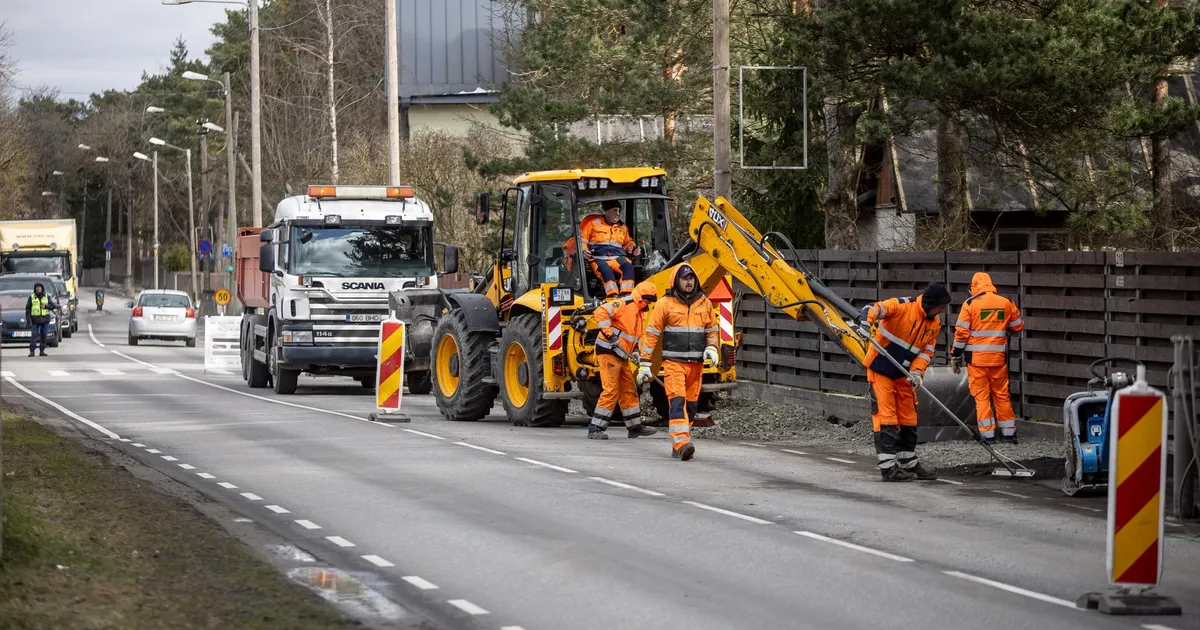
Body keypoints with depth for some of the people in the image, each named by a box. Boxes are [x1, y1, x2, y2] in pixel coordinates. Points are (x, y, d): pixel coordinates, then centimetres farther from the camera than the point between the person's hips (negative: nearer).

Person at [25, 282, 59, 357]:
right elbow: (27, 310, 1)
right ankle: (32, 352, -8)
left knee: (43, 336, 2)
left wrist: (46, 306, -14)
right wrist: (29, 321, -7)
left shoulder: (47, 297, 8)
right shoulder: (31, 297, 3)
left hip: (45, 320, 2)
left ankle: (42, 351, 9)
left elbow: (53, 306, 5)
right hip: (35, 320, -2)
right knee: (34, 336, -10)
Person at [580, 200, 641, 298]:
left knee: (628, 266, -31)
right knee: (606, 270, -38)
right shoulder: (593, 222, 9)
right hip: (598, 258, -3)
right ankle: (613, 296, -49)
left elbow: (627, 243, 34)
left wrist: (633, 249, 12)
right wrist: (584, 251, -9)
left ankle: (626, 295, -41)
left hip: (617, 257, 3)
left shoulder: (622, 227, 22)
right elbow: (581, 239, 10)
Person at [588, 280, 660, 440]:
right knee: (611, 391, -13)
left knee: (629, 391, 14)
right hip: (608, 352, -10)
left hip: (622, 356, 10)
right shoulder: (624, 305, -13)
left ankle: (635, 426, 24)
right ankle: (595, 428, -11)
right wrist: (609, 334, -27)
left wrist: (635, 350, 8)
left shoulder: (640, 313, 17)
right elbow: (601, 312, -26)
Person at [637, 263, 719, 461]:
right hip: (674, 362, -5)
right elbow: (651, 334, -1)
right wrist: (645, 364, -4)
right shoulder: (665, 303, -2)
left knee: (691, 405, 8)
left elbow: (711, 330, 21)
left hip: (696, 363, 5)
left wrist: (711, 348, -1)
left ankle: (679, 445, 18)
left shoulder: (705, 303, 10)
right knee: (677, 401, -16)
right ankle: (681, 443, -26)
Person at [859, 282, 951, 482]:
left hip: (903, 374, 8)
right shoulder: (903, 306, -21)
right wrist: (866, 321, -54)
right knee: (886, 416, -9)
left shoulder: (935, 324, 2)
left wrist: (917, 371, -16)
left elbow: (927, 351, 1)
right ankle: (888, 467, -9)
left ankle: (909, 463, 25)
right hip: (880, 369, -8)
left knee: (908, 418, 14)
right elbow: (876, 308, -32)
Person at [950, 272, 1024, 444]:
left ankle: (988, 434, -1)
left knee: (981, 395, 2)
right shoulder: (1006, 303, 3)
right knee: (1001, 394, 13)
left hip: (976, 358, -3)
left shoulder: (970, 304, -6)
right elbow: (1018, 326, 15)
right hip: (999, 357, 3)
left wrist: (956, 356, 2)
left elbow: (961, 332, -7)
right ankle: (1009, 432, 17)